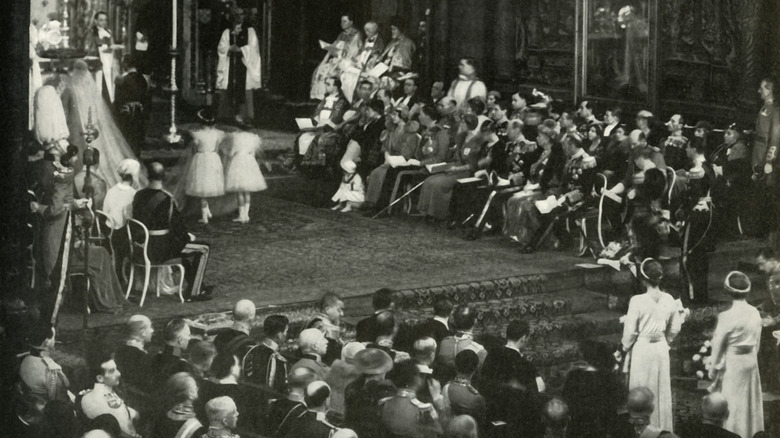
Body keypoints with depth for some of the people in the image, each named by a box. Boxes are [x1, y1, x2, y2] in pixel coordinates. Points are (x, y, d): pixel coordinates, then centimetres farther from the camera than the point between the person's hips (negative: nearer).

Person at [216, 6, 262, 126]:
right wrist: (230, 48, -13)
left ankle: (247, 116, -8)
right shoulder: (227, 32, 13)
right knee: (229, 89, -6)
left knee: (245, 90, -9)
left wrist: (240, 49, -15)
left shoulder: (249, 31, 7)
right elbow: (221, 48, 7)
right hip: (230, 65, 2)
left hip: (245, 64, -2)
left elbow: (253, 47, -1)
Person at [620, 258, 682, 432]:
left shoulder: (637, 301, -18)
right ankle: (664, 427, 23)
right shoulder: (668, 300, -5)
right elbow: (675, 328, 5)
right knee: (662, 391, 14)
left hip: (642, 349, -4)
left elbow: (630, 331, -12)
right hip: (662, 348, 4)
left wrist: (626, 348, 5)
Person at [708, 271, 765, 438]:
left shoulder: (727, 316, -21)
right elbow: (757, 341, 8)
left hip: (732, 362, -6)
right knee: (749, 400, 18)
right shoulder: (755, 313, -3)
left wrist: (713, 369, -2)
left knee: (732, 404, 4)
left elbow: (718, 345, -13)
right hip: (751, 361, 6)